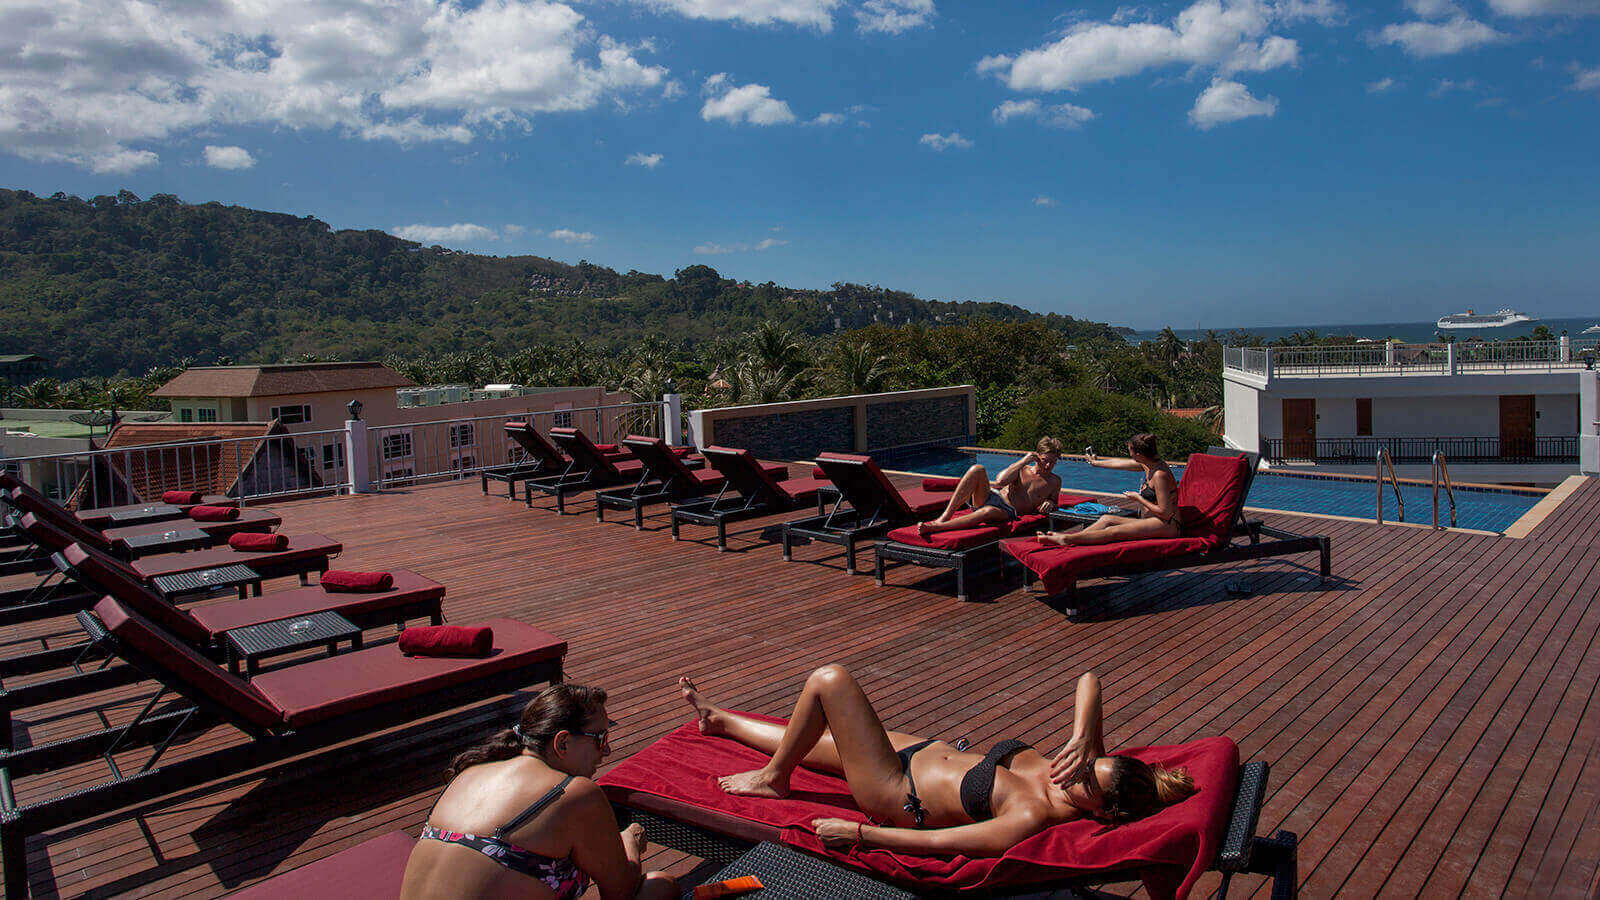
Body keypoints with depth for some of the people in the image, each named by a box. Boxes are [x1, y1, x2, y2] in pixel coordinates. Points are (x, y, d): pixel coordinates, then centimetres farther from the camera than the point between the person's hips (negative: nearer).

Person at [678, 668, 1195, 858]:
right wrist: (1084, 738, -28)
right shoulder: (1088, 763, -14)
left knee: (828, 680, -14)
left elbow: (937, 842, -30)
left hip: (896, 795, -7)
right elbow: (1089, 680, -12)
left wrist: (855, 834, -23)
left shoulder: (1031, 818, -34)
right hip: (927, 750, 7)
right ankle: (720, 720, 52)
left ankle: (772, 779, 12)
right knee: (802, 740, 21)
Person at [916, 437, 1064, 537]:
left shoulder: (1055, 481, 18)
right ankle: (944, 517, -34)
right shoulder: (1021, 469, 17)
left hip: (1007, 511, -3)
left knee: (989, 511, -43)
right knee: (977, 470, -29)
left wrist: (1049, 503, 2)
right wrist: (1024, 461, -2)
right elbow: (1000, 481, -1)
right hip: (991, 496, 3)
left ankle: (935, 527, -47)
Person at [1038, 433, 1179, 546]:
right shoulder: (1148, 464, 7)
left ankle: (1067, 539, -32)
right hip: (1149, 521, 10)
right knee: (1107, 519, -4)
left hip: (1168, 526, -10)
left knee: (1113, 532, -24)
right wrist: (1095, 462, 40)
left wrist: (1138, 498, -12)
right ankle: (1067, 535, -16)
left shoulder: (1160, 474, -21)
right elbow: (1118, 463, 25)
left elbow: (1165, 513, -22)